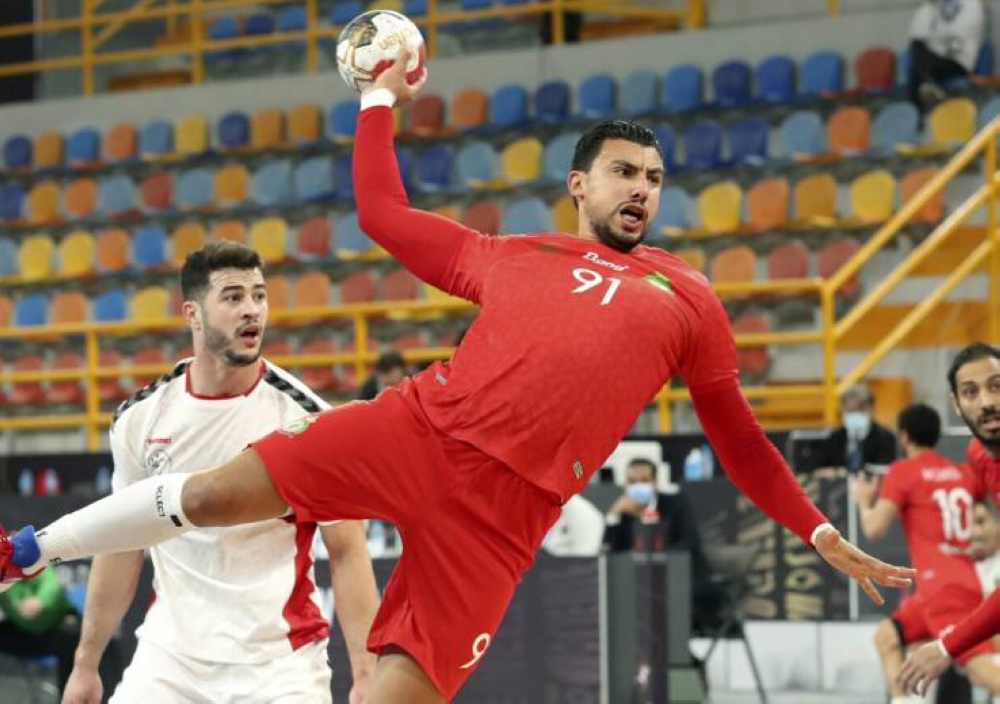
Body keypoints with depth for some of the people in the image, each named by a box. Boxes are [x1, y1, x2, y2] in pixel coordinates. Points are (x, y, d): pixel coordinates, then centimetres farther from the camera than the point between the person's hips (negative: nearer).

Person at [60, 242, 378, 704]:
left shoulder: (305, 416, -8)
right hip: (169, 655, 3)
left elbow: (346, 553, -4)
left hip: (279, 661, -3)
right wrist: (86, 664, 13)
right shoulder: (140, 418, 2)